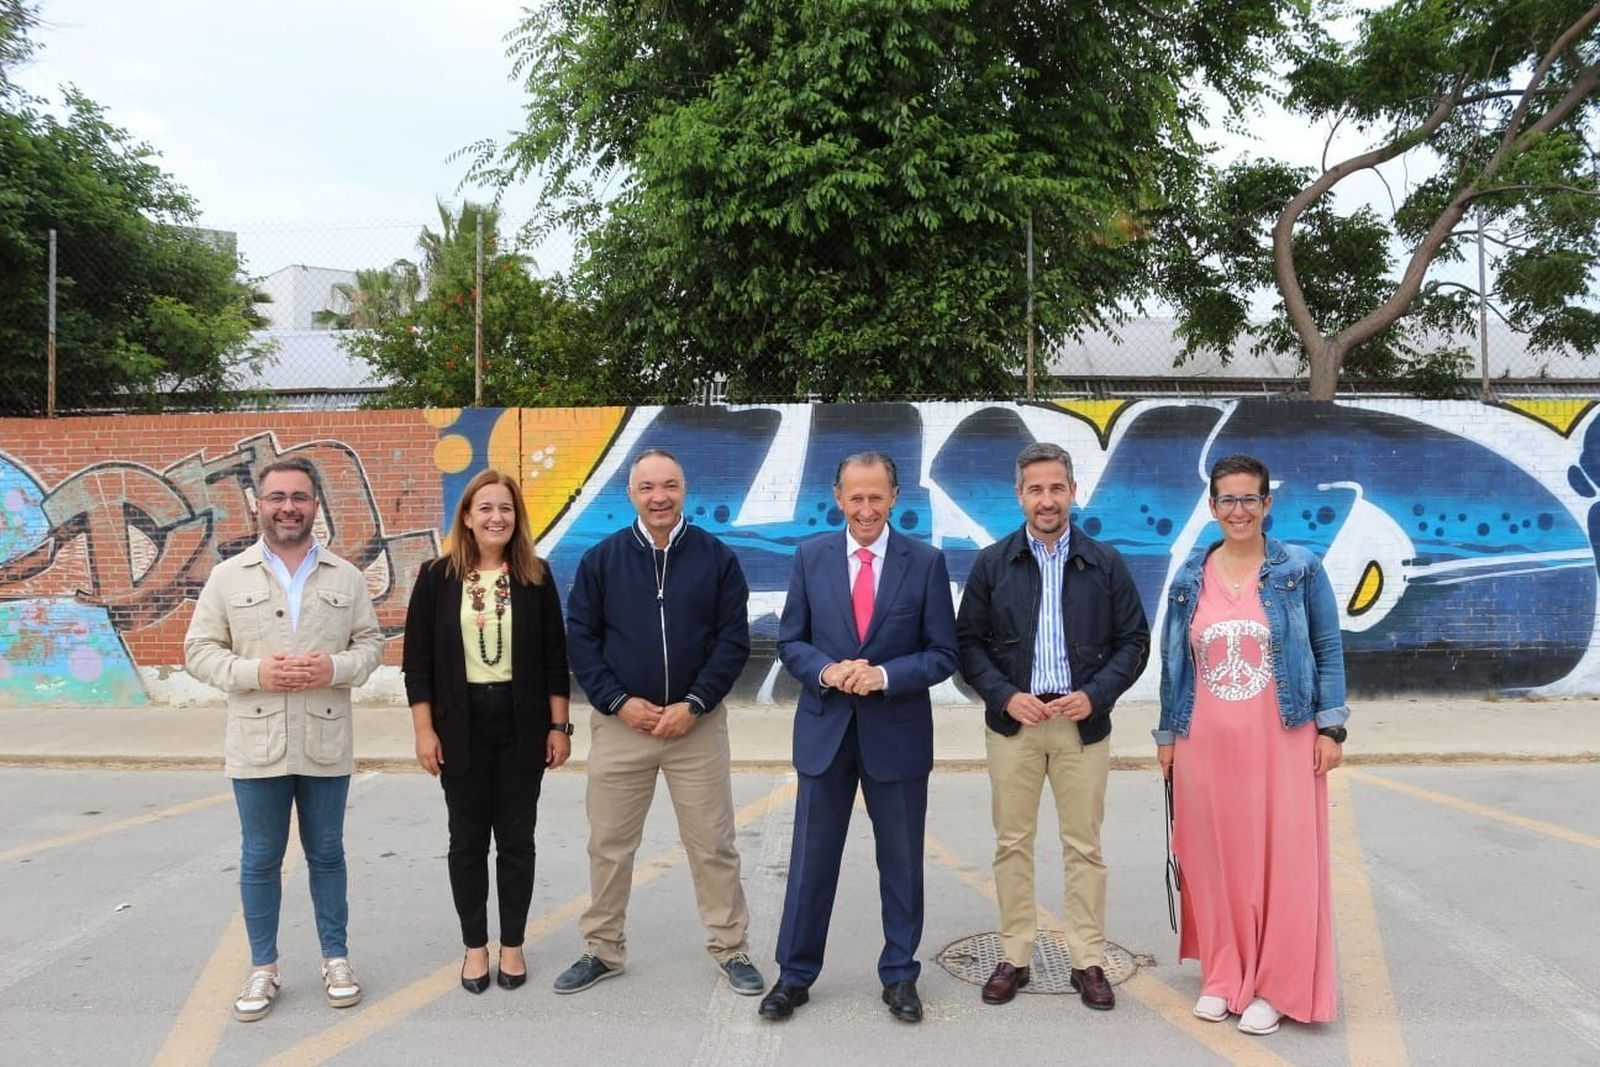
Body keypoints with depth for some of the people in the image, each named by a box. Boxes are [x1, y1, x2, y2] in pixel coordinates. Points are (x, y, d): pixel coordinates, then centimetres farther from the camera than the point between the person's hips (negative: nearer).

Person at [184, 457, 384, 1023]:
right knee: (260, 859, 10)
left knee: (327, 854, 12)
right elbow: (199, 650, 1)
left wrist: (336, 667, -14)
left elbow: (371, 644, 6)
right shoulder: (228, 576, 1)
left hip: (326, 745, 1)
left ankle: (335, 958, 26)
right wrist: (254, 671, -16)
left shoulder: (346, 577, 4)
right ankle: (263, 967, 25)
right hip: (256, 747, 0)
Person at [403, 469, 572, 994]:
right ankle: (475, 945, 23)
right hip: (461, 727, 0)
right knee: (468, 839, 9)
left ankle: (512, 944, 22)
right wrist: (424, 730, -5)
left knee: (516, 838, 9)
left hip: (521, 727, 0)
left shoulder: (535, 576, 0)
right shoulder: (438, 576, -1)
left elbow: (555, 658, 2)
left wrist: (559, 725, -1)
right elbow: (418, 660, -1)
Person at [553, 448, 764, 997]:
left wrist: (693, 705, -10)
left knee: (713, 845, 6)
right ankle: (602, 950, 27)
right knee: (609, 845, 10)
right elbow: (580, 637, 2)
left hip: (696, 724, -1)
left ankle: (730, 948, 21)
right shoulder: (601, 559, 2)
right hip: (620, 724, 1)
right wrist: (618, 702, -9)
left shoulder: (717, 558, -1)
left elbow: (734, 640, -2)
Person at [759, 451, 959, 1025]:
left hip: (897, 734, -1)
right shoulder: (810, 556, 1)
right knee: (811, 859, 9)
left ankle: (900, 975, 28)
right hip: (824, 730, 1)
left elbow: (943, 654, -4)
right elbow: (790, 641, 4)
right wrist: (826, 671, -16)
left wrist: (885, 676, -19)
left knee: (901, 861, 11)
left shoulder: (926, 562, -4)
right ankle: (794, 975, 23)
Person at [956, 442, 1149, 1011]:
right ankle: (1013, 958, 18)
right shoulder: (992, 564, 3)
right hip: (1013, 722, 1)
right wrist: (1005, 696, -10)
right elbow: (969, 642, 3)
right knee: (1012, 843, 7)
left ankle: (1088, 963, 17)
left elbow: (1133, 640, 4)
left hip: (1082, 723, 0)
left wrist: (1096, 694, -10)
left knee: (1083, 846, 5)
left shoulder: (1104, 563, 3)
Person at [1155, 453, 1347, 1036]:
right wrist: (1167, 735, 10)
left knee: (1283, 860, 2)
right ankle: (1223, 976, 24)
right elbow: (1173, 661, 10)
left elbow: (1328, 649, 2)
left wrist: (1330, 726, -5)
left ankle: (1277, 985, 17)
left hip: (1281, 742, -2)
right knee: (1215, 859, 8)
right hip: (1206, 745, 2)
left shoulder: (1300, 569, -1)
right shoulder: (1190, 578, 6)